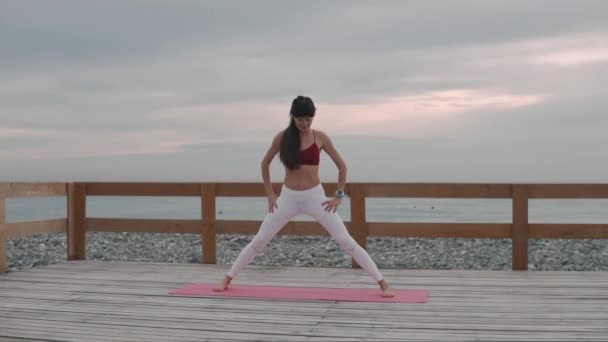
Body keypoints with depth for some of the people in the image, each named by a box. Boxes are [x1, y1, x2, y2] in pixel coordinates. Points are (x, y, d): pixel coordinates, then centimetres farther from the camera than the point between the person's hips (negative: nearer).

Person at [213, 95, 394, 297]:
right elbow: (265, 164, 11)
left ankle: (383, 284, -3)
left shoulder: (320, 138, -5)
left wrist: (339, 196, 2)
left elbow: (341, 166, 5)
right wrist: (270, 194, 8)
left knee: (347, 242, -6)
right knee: (258, 242, 4)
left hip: (315, 197, -1)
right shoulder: (282, 137, -2)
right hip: (288, 197, 1)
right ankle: (226, 280, 19)